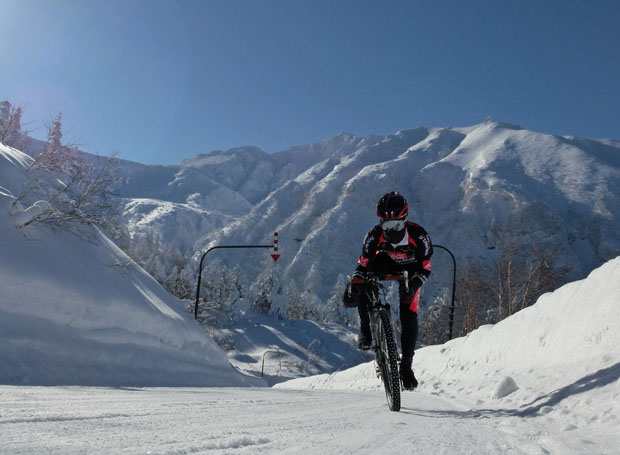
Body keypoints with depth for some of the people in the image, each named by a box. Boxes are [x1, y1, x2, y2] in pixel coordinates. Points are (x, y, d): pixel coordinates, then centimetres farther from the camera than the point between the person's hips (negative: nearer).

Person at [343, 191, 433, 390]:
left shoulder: (418, 235, -33)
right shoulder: (375, 235, -30)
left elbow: (425, 268, -24)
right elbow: (362, 264, -23)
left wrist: (412, 287, -42)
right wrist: (353, 286, -40)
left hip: (410, 271, -1)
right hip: (385, 263, 1)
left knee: (409, 317, -11)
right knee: (362, 287, -31)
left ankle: (406, 364, 4)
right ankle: (365, 330, -10)